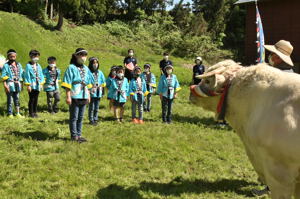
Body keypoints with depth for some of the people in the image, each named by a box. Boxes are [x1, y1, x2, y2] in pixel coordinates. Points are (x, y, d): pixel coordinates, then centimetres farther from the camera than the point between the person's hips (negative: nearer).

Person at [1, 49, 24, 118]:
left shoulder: (19, 65, 12)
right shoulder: (6, 65, -4)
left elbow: (21, 75, 17)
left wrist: (21, 84, 14)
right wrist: (5, 85, -15)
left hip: (17, 84, 5)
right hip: (10, 84, -5)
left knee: (17, 99, 10)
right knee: (10, 100, 0)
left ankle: (17, 113, 18)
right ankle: (10, 114, 8)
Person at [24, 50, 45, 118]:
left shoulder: (38, 66, 9)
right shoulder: (28, 66, -6)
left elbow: (41, 75, 13)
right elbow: (27, 75, -8)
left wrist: (41, 83, 8)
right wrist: (28, 85, -11)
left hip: (38, 86, 5)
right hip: (32, 86, -5)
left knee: (36, 99, 11)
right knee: (32, 99, -1)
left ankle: (35, 112, 20)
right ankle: (31, 113, 7)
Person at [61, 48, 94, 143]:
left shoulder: (86, 69, 13)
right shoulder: (71, 68, -6)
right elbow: (67, 83, -10)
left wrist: (88, 95, 18)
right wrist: (68, 96, -13)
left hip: (84, 97, 6)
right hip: (74, 97, -6)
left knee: (80, 117, 12)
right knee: (74, 117, 1)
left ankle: (79, 135, 20)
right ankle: (74, 136, 8)